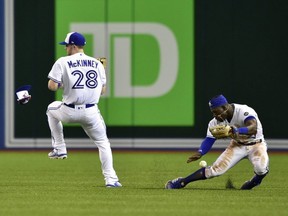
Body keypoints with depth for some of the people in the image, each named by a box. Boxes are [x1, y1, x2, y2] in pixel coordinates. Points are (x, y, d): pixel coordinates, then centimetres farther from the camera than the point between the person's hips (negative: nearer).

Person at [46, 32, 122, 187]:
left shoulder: (62, 62, -3)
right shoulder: (97, 64, 9)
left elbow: (52, 86, -8)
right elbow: (102, 90, 12)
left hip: (69, 112, -2)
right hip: (91, 113, 2)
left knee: (51, 109, 32)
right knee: (103, 142, 15)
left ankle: (59, 149, 27)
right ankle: (110, 179, 0)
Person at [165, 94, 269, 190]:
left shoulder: (244, 112, -31)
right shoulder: (216, 121, -13)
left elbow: (253, 129, -47)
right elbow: (209, 139, -11)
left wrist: (236, 130, -65)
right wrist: (200, 152, -32)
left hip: (256, 144, -4)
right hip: (237, 145, 4)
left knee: (261, 168, -32)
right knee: (216, 169, -11)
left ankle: (254, 182, 2)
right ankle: (181, 182, 0)